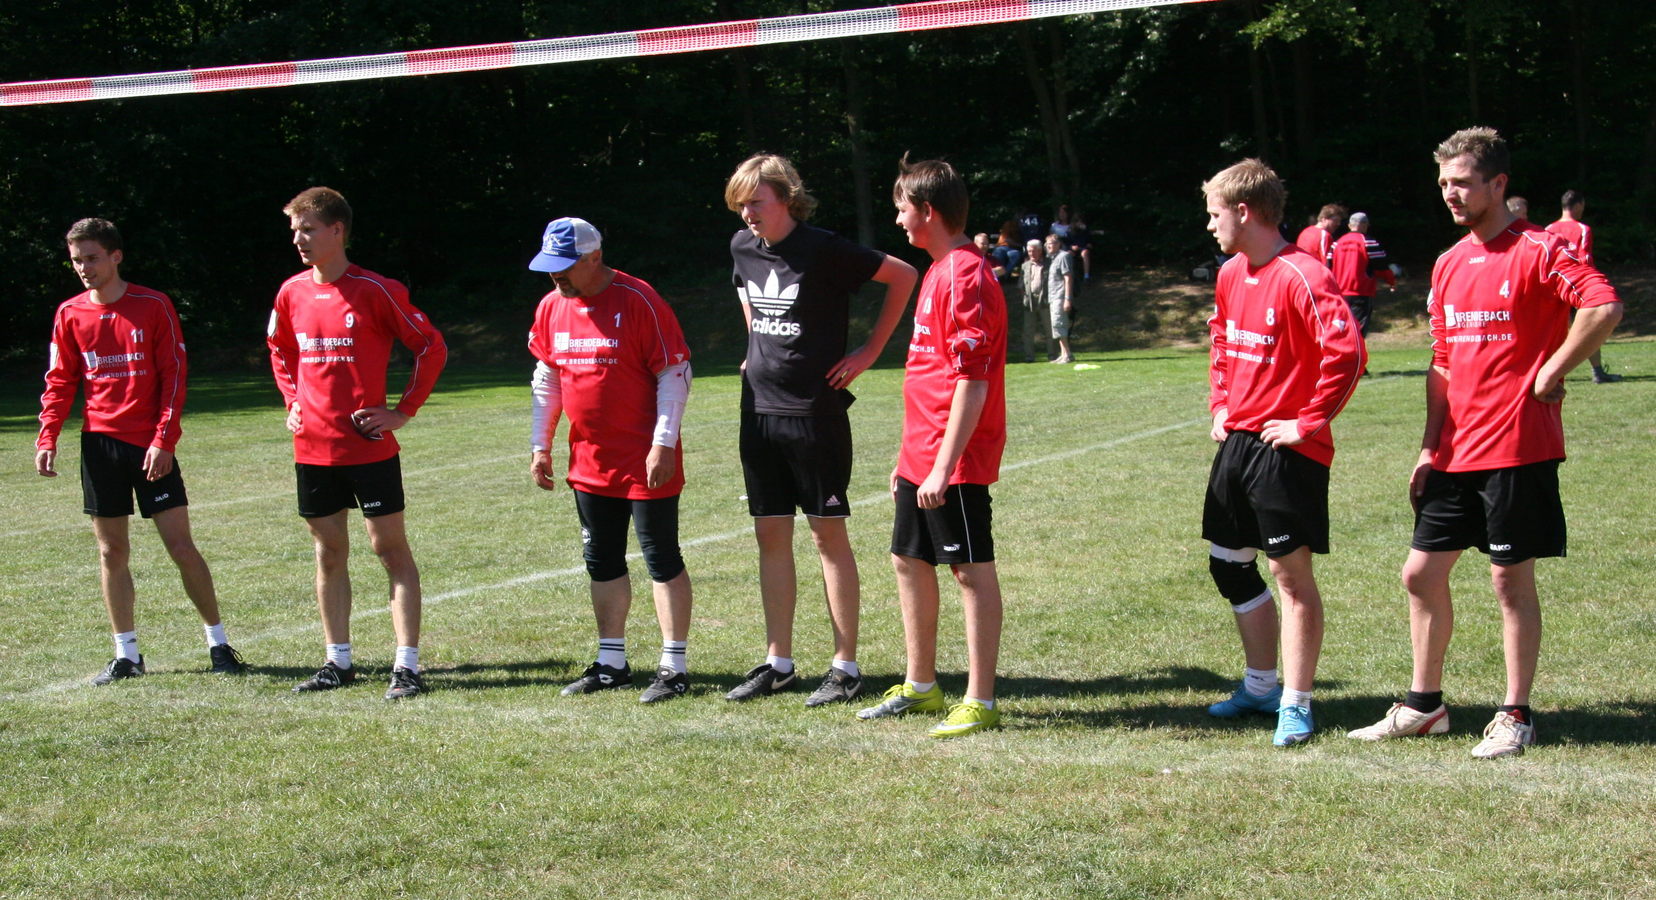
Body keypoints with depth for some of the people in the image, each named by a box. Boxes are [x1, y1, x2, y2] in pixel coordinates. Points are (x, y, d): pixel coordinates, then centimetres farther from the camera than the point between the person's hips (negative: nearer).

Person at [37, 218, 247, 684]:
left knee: (181, 546, -3)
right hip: (99, 444, 3)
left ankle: (218, 641, 9)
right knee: (111, 552, 5)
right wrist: (47, 438, -3)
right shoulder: (70, 314, 6)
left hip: (151, 446, -3)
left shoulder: (154, 306, -4)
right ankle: (126, 653, 13)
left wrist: (163, 439, -12)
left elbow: (174, 376, -5)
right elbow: (61, 381, 10)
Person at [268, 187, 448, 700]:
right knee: (329, 553, 12)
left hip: (370, 446, -5)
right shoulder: (292, 293, 7)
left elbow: (432, 347, -4)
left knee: (391, 548, -3)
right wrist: (292, 402, 11)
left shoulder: (375, 291, -9)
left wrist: (403, 411, -7)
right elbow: (280, 353, 26)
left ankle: (407, 666, -2)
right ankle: (338, 662, 21)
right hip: (313, 447, 5)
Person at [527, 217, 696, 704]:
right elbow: (546, 379, 18)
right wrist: (540, 445, 14)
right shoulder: (551, 307, 6)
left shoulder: (638, 301, -14)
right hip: (590, 463, 7)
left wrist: (663, 444, -18)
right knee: (602, 562, 13)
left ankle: (673, 668, 4)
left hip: (646, 463, -7)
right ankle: (611, 663, 24)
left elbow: (676, 374, -13)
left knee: (662, 560, -1)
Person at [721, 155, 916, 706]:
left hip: (816, 412, -6)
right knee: (771, 536, 9)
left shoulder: (822, 251, -13)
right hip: (759, 410, 6)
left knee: (828, 535, -2)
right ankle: (778, 663, 17)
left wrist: (869, 352, -8)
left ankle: (846, 667, 4)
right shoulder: (743, 248, 6)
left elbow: (903, 276, -8)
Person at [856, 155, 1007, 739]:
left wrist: (944, 465, -24)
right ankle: (921, 687, 29)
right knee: (909, 559, 17)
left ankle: (980, 703, 2)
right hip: (921, 453, 11)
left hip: (954, 459, -11)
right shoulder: (938, 272, 15)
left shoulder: (966, 275, -16)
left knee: (972, 570, -4)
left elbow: (973, 380, -22)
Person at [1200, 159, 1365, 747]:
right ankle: (1261, 684, 29)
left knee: (1291, 571, -4)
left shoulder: (1301, 276, -18)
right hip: (1237, 439, 9)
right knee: (1228, 562, 15)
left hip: (1286, 447, -9)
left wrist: (1310, 422, -21)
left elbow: (1345, 352, -28)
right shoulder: (1231, 275, 11)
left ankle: (1295, 704, 2)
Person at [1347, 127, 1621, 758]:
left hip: (1517, 449, -7)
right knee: (1422, 572, 9)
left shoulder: (1538, 251, -11)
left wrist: (1548, 376, -18)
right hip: (1457, 452, 8)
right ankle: (1423, 705, 22)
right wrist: (1430, 448, 13)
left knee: (1511, 578, 0)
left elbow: (1603, 307, -27)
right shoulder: (1449, 265, 13)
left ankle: (1516, 716, 11)